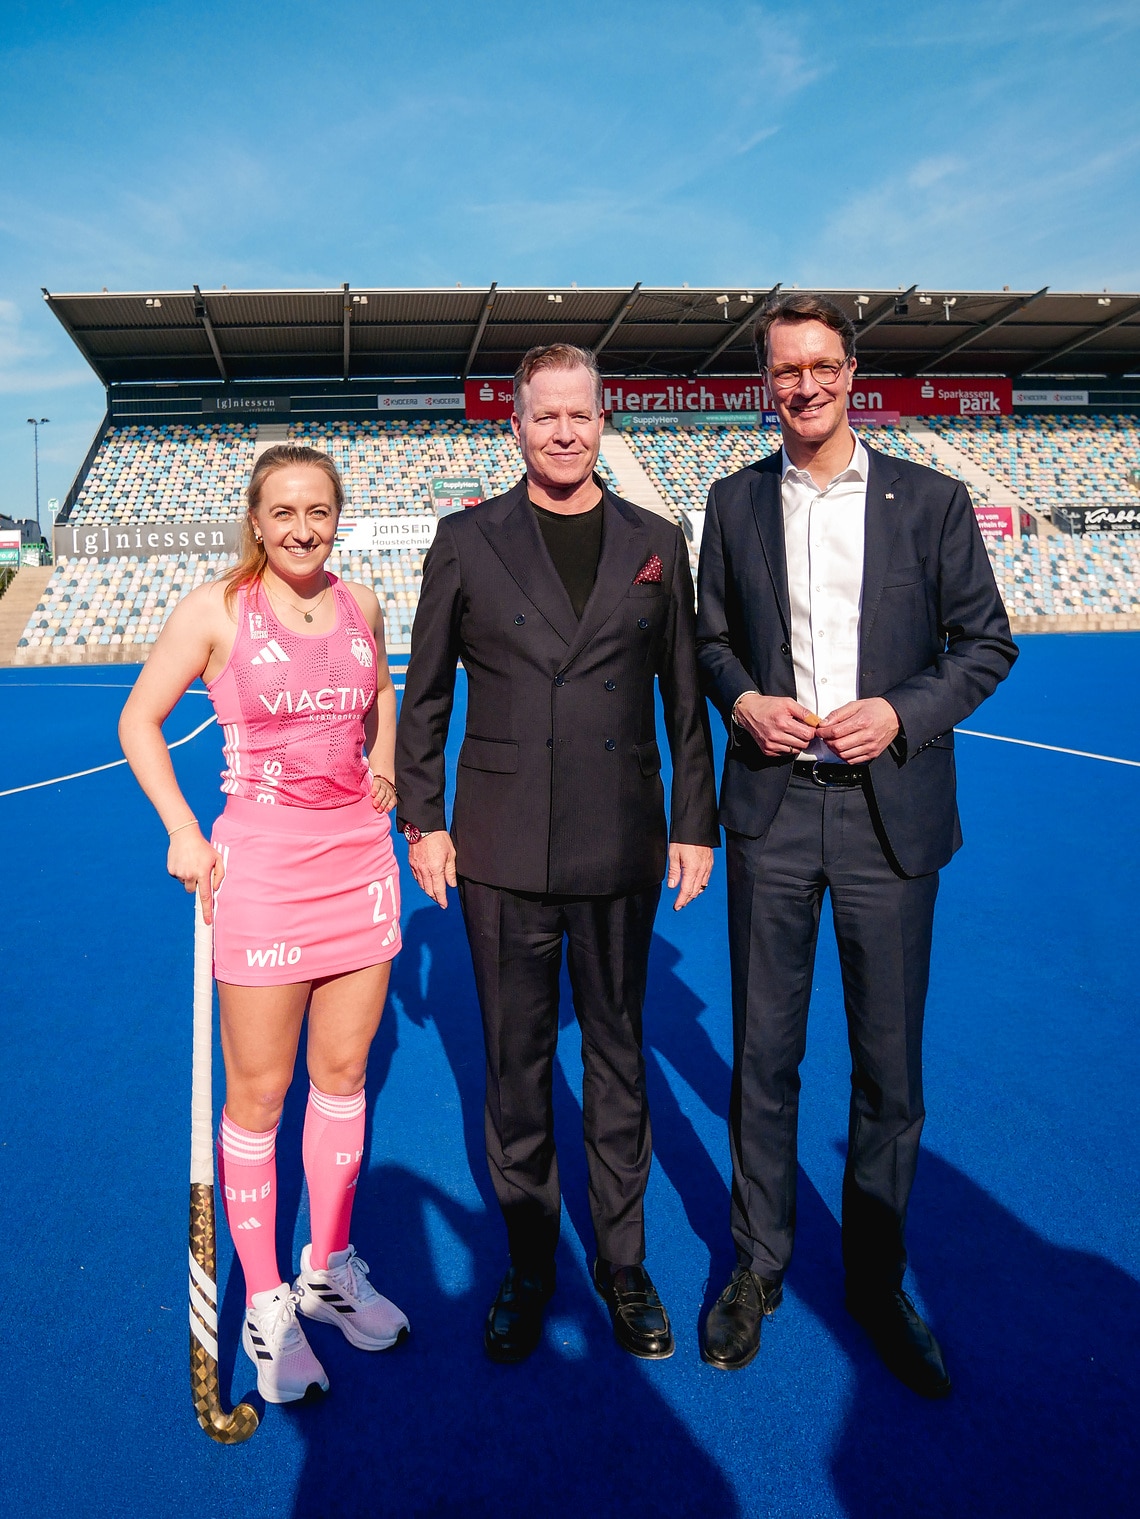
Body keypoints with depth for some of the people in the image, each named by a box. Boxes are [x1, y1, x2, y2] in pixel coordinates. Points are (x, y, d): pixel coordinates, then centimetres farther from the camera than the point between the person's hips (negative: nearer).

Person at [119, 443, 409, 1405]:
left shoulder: (361, 606, 6)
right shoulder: (217, 609, -6)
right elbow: (139, 722, 1)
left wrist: (384, 762, 8)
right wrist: (182, 832, -8)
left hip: (360, 858, 4)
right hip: (260, 865, -4)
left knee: (343, 1074, 14)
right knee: (259, 1095, 4)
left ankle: (328, 1268, 33)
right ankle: (265, 1302, 24)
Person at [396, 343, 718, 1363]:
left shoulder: (657, 543, 6)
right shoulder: (467, 541, 3)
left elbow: (686, 696, 8)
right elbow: (425, 693, 5)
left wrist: (695, 824, 5)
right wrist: (421, 821, 1)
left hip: (621, 851, 1)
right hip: (503, 851, 0)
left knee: (618, 1058, 13)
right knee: (515, 1065, 11)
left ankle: (623, 1261, 32)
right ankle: (528, 1266, 31)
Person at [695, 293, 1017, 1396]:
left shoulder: (930, 500, 2)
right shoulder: (735, 502, 7)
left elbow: (987, 641, 5)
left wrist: (903, 712, -12)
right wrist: (743, 699, -7)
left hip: (890, 815, -1)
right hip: (771, 810, 1)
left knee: (890, 1062, 9)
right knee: (763, 1053, 9)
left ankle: (875, 1277, 29)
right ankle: (757, 1265, 28)